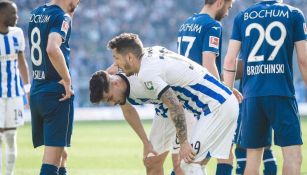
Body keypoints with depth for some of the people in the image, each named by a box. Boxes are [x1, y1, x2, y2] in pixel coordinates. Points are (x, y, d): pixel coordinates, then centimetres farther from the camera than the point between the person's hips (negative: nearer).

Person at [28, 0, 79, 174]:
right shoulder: (61, 17, -13)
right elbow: (52, 49, -31)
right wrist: (67, 79, -21)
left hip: (36, 92, 8)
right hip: (56, 94, -8)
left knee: (60, 154, 20)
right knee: (52, 161, -9)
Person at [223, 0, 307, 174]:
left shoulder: (242, 17, 11)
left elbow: (230, 60, 7)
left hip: (252, 95, 3)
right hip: (282, 94, -3)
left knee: (253, 156, 9)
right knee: (293, 154, -4)